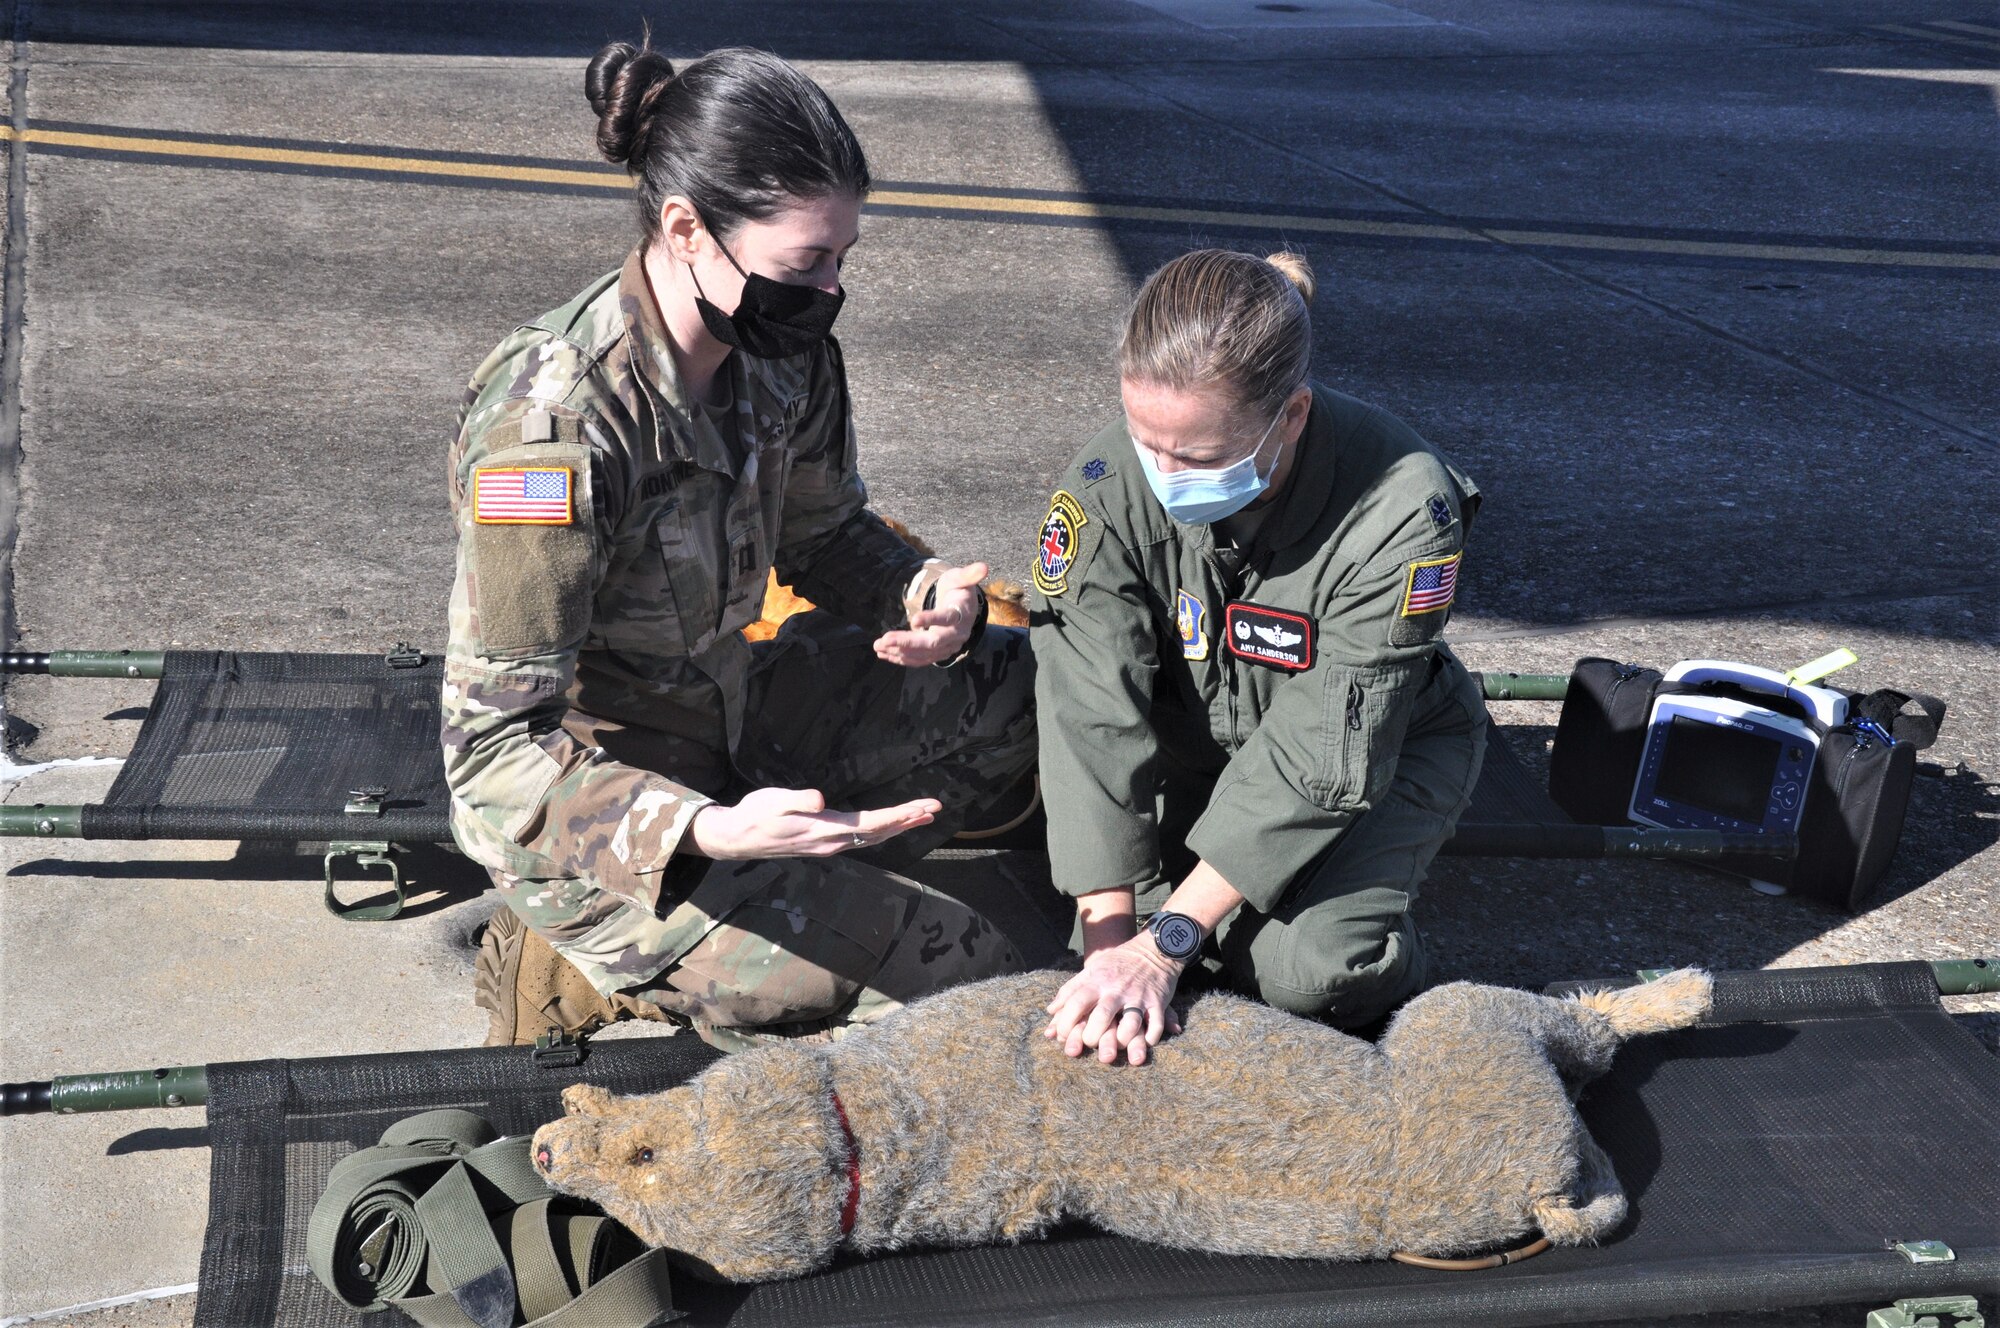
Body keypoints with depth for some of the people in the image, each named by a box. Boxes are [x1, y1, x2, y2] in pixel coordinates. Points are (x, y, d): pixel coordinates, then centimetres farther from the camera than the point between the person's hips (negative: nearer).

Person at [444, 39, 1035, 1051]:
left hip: (735, 712, 8)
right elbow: (496, 750, -28)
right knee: (963, 980, -12)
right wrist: (712, 832, -43)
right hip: (585, 805, -8)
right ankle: (599, 960, 2)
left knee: (1031, 688, 10)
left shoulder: (782, 351, -9)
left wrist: (921, 597, -15)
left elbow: (825, 537, 9)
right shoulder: (551, 424, -31)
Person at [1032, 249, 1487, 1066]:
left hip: (1384, 747, -3)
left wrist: (1163, 943, -34)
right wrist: (1111, 935, -31)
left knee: (1306, 969, -26)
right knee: (1115, 933, -17)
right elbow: (1093, 722, -25)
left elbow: (1319, 760, -32)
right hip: (1197, 739, 3)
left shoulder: (1400, 510, -33)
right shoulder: (1107, 486, -25)